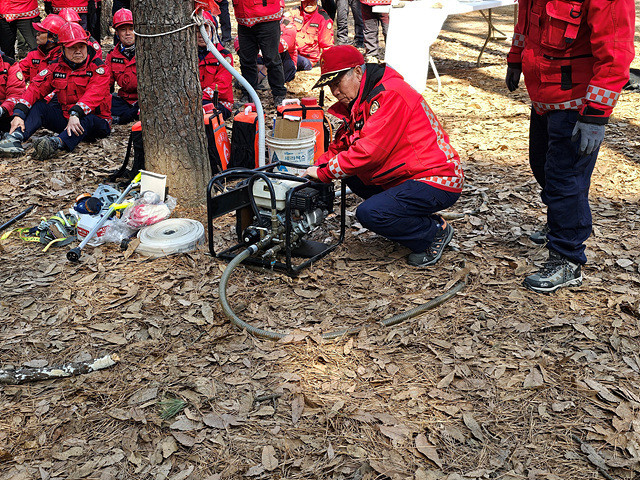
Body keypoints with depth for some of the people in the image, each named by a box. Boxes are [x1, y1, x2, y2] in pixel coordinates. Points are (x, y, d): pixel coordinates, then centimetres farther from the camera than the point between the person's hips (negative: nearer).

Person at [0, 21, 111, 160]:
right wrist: (19, 113, -21)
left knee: (87, 119, -37)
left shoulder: (97, 67, -9)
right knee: (38, 105, -11)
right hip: (65, 116, 5)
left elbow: (93, 94, -26)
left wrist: (76, 114, -43)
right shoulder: (56, 67, 6)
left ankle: (56, 143, -62)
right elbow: (36, 88, -5)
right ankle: (15, 138, -32)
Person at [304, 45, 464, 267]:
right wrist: (315, 168, -2)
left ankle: (435, 232, 0)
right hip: (408, 176, 11)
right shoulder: (360, 100, 12)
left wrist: (324, 173, -18)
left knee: (370, 214, -23)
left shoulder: (390, 95, -20)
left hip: (438, 182, -11)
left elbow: (369, 151, -27)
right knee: (351, 175, 10)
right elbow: (341, 144, 15)